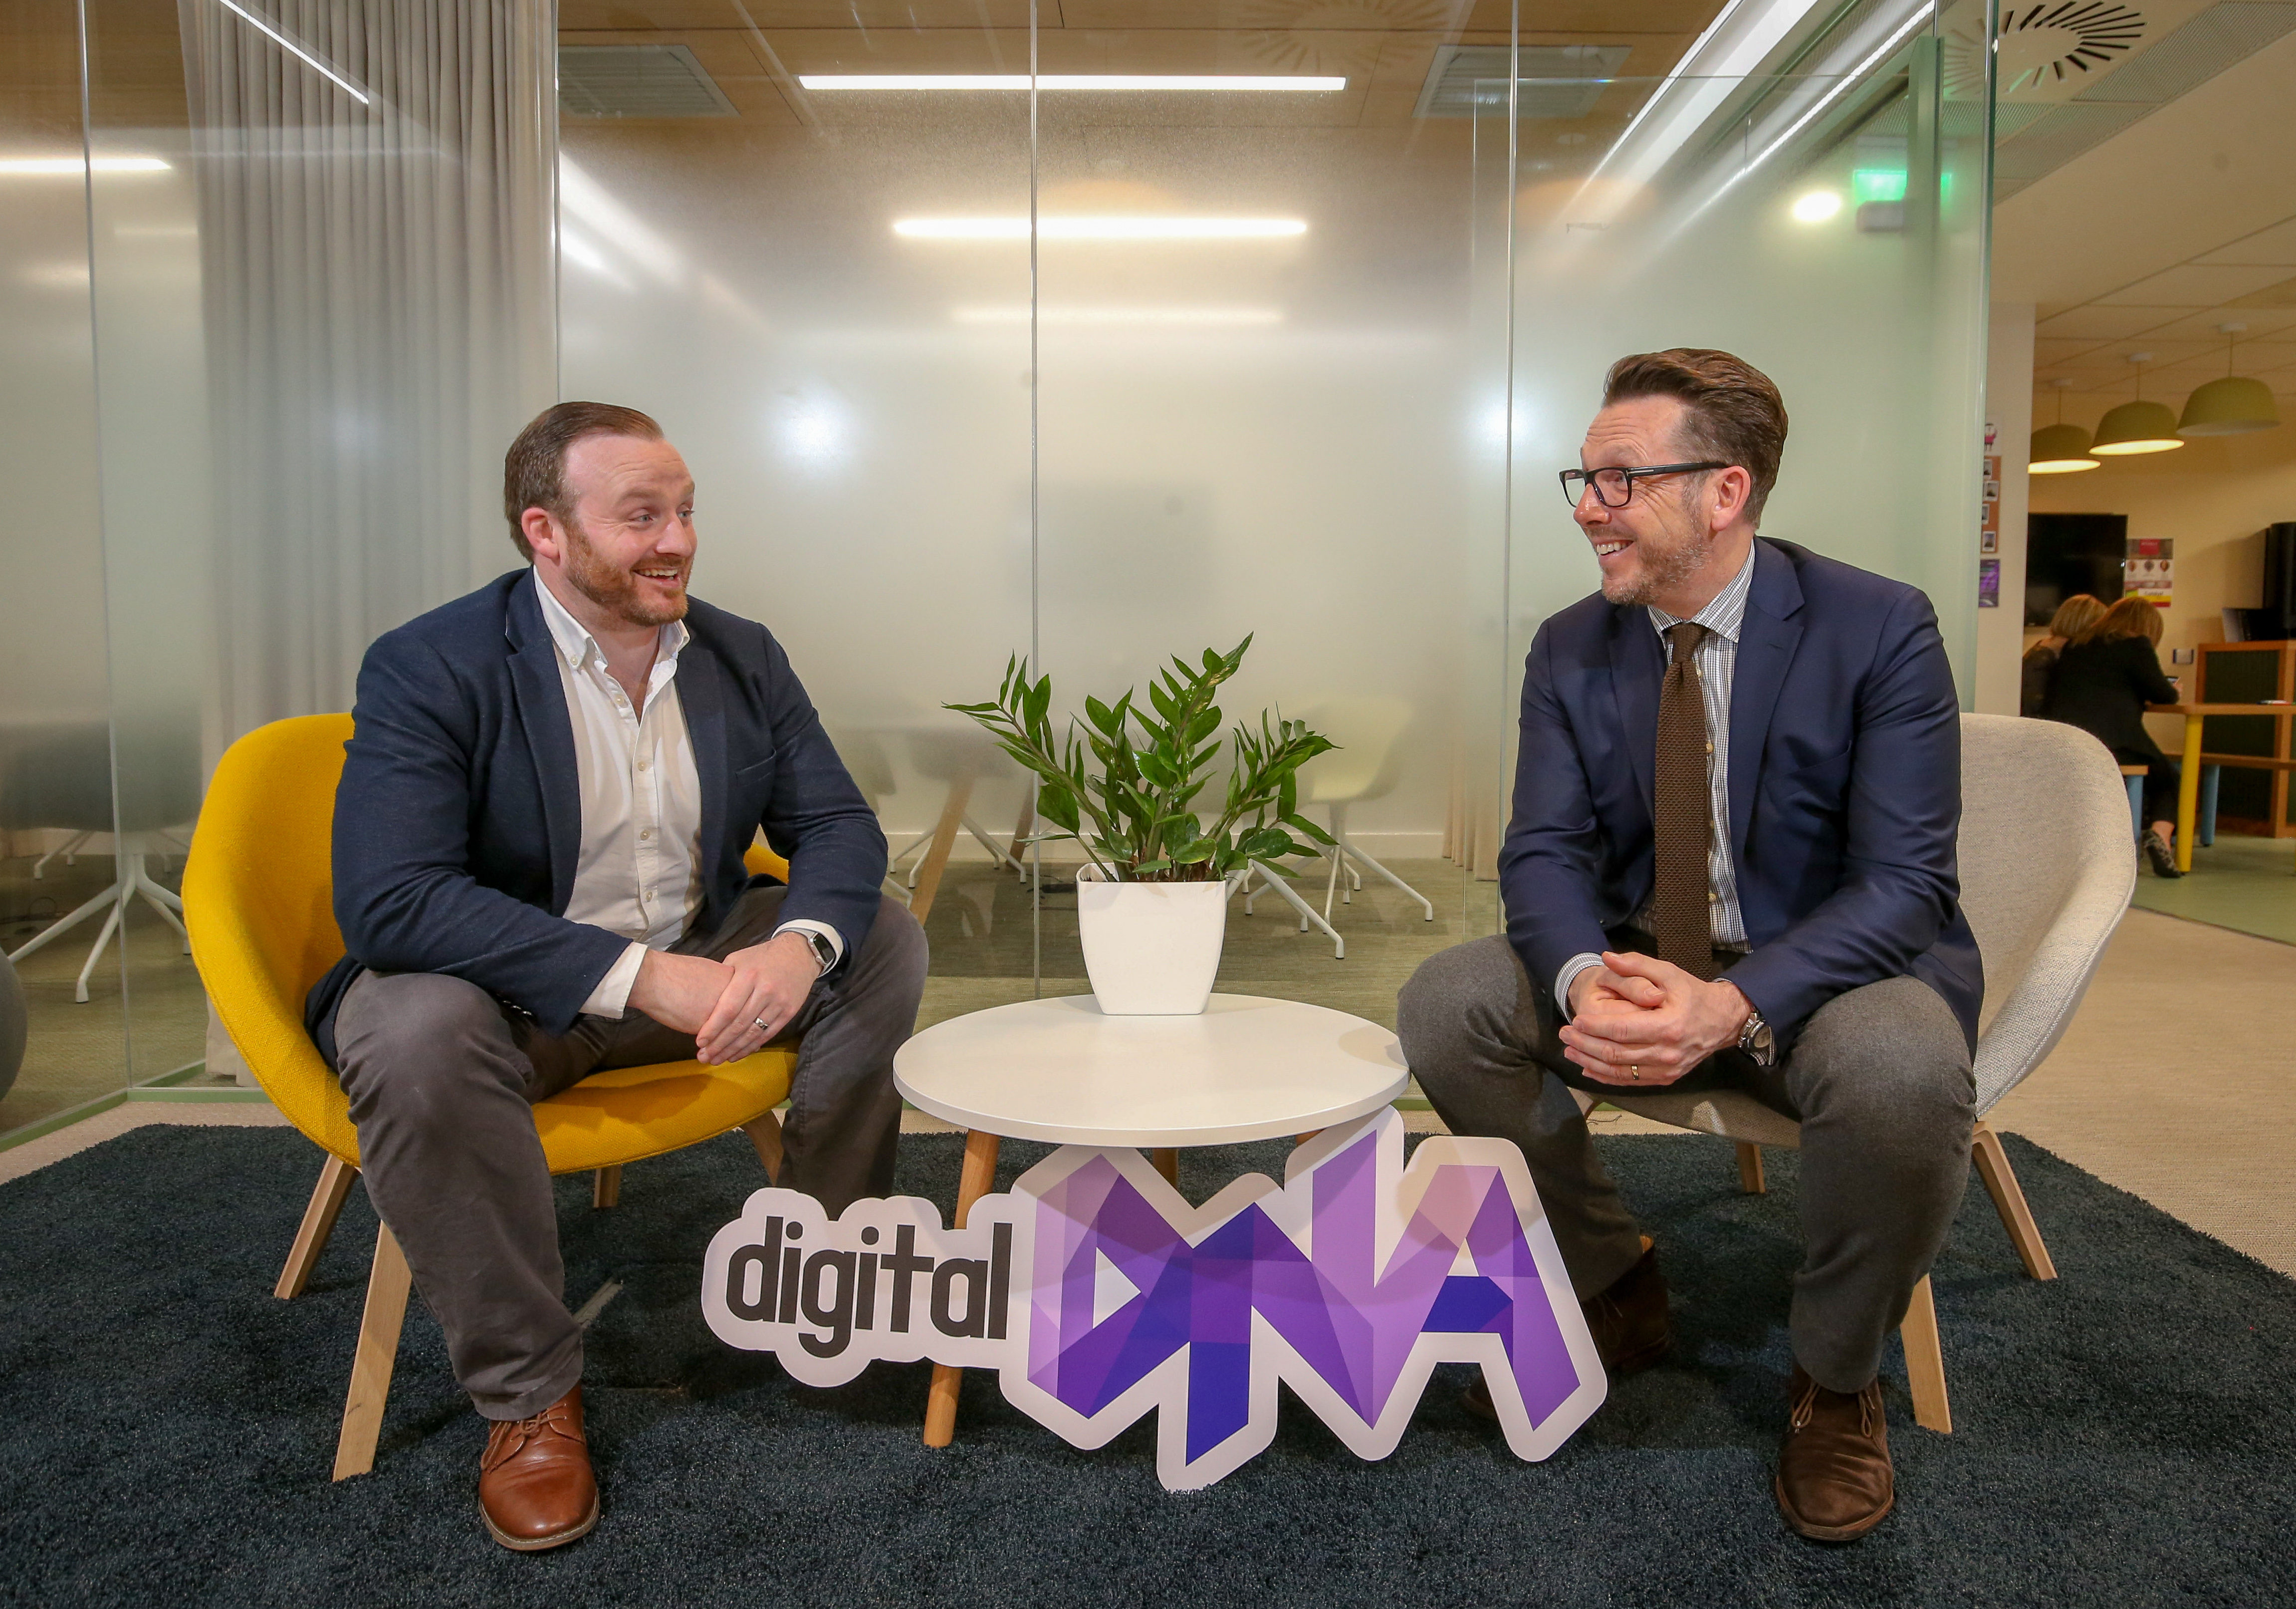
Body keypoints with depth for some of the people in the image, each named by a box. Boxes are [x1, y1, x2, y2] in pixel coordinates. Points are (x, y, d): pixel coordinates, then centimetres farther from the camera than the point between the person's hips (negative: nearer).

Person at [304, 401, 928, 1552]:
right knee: (417, 1031, -36)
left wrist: (802, 943, -27)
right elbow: (389, 901, -28)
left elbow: (837, 825, -2)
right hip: (495, 985, -4)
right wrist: (637, 975, -35)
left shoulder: (742, 657, 0)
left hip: (694, 961, 5)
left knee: (883, 941, -10)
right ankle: (528, 1390, -14)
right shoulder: (429, 669, -17)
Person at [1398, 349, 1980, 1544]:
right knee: (1446, 1002, -19)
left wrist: (1734, 1004, -36)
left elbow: (1906, 882, -18)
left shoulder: (1880, 630, -13)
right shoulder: (1569, 649, -1)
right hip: (1640, 966, 4)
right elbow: (1543, 852, -6)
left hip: (1833, 968, -3)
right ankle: (1615, 1295, 5)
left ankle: (1836, 1381, -5)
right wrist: (1586, 980, -31)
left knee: (1903, 1067, -37)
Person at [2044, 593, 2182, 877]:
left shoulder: (2078, 647, 21)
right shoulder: (2136, 645, 4)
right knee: (2167, 773, 16)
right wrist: (2173, 691, 27)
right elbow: (2161, 695, 3)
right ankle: (2160, 833, -9)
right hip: (2111, 743, -6)